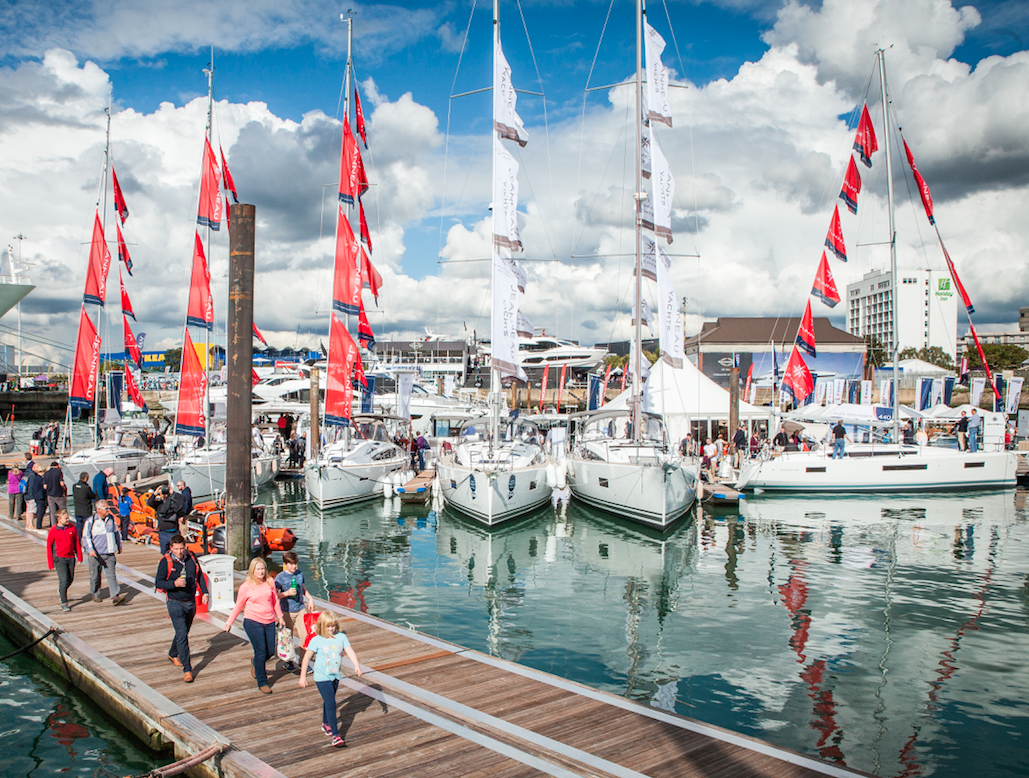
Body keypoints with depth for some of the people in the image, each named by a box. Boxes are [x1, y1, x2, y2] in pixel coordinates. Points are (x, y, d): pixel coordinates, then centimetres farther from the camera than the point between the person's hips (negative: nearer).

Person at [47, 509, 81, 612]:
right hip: (59, 558, -4)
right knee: (64, 580, -10)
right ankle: (64, 603, -1)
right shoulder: (53, 531, -8)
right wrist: (50, 564, -1)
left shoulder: (72, 527, 1)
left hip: (71, 557, 4)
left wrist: (79, 556, 9)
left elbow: (77, 542, 9)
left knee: (70, 579, 10)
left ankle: (61, 591, 41)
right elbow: (49, 547, -2)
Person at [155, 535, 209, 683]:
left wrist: (204, 592, 6)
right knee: (182, 634, -12)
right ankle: (187, 669, -9)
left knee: (183, 632, 20)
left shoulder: (192, 557, 0)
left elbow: (199, 575, 13)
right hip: (175, 603, -5)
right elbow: (158, 583, -11)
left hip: (191, 602, 5)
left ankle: (173, 654, 46)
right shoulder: (165, 562, -11)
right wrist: (174, 584, -27)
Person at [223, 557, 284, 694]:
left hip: (269, 622, 4)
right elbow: (238, 606, 7)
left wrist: (280, 616, 21)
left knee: (270, 652, 5)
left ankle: (257, 667, 38)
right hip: (253, 622, -4)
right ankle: (262, 683, 7)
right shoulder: (246, 586, -3)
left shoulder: (269, 582, 4)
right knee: (261, 652, -7)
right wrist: (229, 622, 9)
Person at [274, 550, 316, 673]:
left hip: (301, 609, 4)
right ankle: (288, 662, 25)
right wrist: (287, 593, -23)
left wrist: (310, 599, 15)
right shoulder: (280, 577, -10)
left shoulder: (299, 573, 6)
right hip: (287, 611, -4)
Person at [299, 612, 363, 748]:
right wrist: (303, 676, -3)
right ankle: (335, 736, -9)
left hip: (336, 676, 4)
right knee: (331, 704, -11)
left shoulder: (341, 637, -4)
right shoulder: (316, 641, -12)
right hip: (322, 677, -4)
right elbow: (307, 658, -5)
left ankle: (326, 724, 46)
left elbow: (350, 651, -10)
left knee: (329, 701, 23)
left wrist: (357, 665, -24)